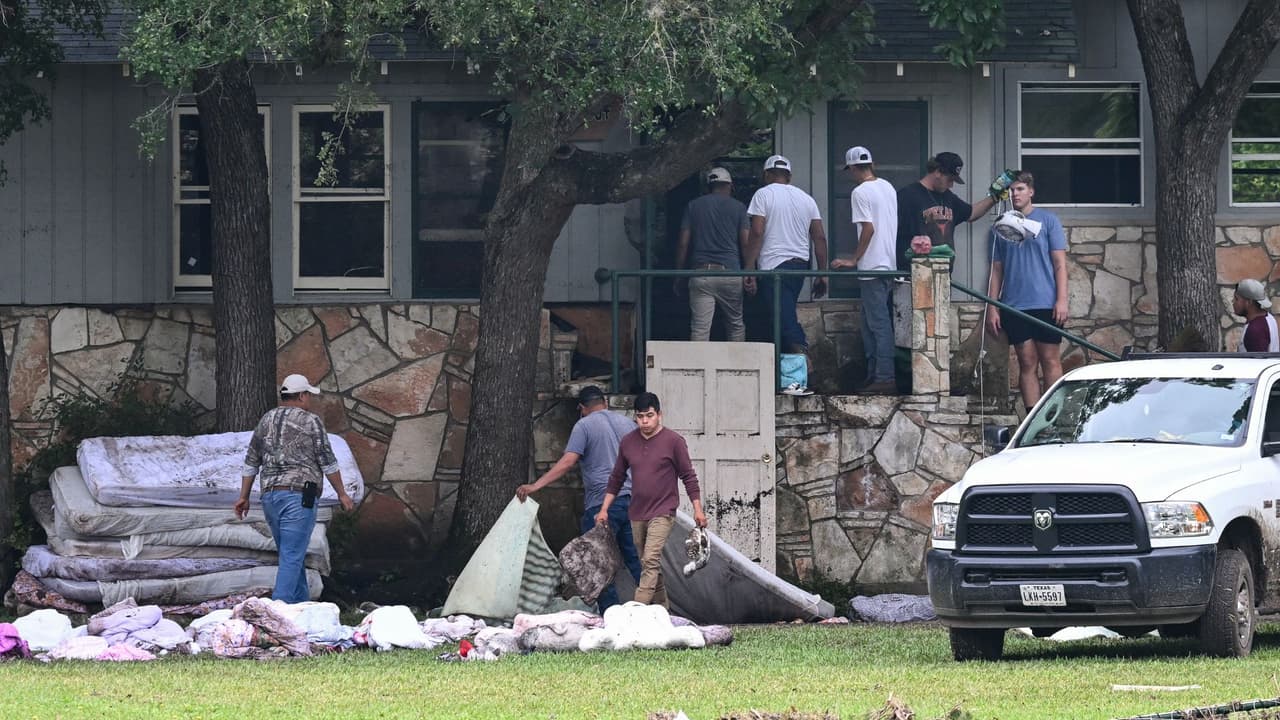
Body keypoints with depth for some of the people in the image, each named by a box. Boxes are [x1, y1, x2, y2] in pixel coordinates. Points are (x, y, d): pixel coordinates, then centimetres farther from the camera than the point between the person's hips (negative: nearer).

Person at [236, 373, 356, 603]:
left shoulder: (267, 420, 14)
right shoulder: (311, 421, -3)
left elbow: (251, 461, 16)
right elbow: (327, 461, -3)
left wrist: (244, 497, 21)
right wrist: (342, 494, 6)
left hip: (269, 495, 6)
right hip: (298, 495, -6)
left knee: (291, 555, 18)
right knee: (292, 558, -9)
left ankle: (302, 604, 22)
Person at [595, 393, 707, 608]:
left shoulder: (673, 441, -6)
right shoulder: (628, 442, 8)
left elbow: (689, 477, -2)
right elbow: (616, 479, 17)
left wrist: (698, 510, -6)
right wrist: (604, 509, 13)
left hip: (662, 513, -6)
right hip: (637, 514, 6)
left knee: (650, 561, -18)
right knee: (649, 565, 10)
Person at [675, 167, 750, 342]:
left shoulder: (694, 206, 11)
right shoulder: (738, 207, 6)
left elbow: (683, 243, 7)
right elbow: (746, 243, 0)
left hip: (700, 271, 1)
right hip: (730, 271, -1)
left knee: (699, 329, -5)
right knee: (736, 326, 13)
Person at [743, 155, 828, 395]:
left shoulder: (763, 195, -2)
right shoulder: (806, 199, 13)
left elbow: (757, 233, -10)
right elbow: (820, 237, 10)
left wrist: (749, 271, -9)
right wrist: (822, 274, 14)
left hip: (774, 266, -6)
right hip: (800, 264, 6)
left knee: (786, 320, -11)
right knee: (788, 316, 16)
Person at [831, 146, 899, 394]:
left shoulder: (860, 193, -12)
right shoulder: (888, 188, 12)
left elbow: (868, 228, -19)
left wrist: (854, 260, -12)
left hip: (873, 268, -8)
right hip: (890, 265, 8)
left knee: (879, 324, -7)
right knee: (871, 322, 15)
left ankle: (885, 378, -8)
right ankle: (874, 374, 16)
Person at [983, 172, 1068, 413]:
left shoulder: (1047, 221, 4)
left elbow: (1059, 262, 1)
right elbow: (996, 270, 13)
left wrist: (1061, 300, -8)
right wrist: (992, 308, 6)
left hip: (1045, 303, -3)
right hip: (1015, 307, 3)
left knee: (1050, 361, -2)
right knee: (1027, 363, 3)